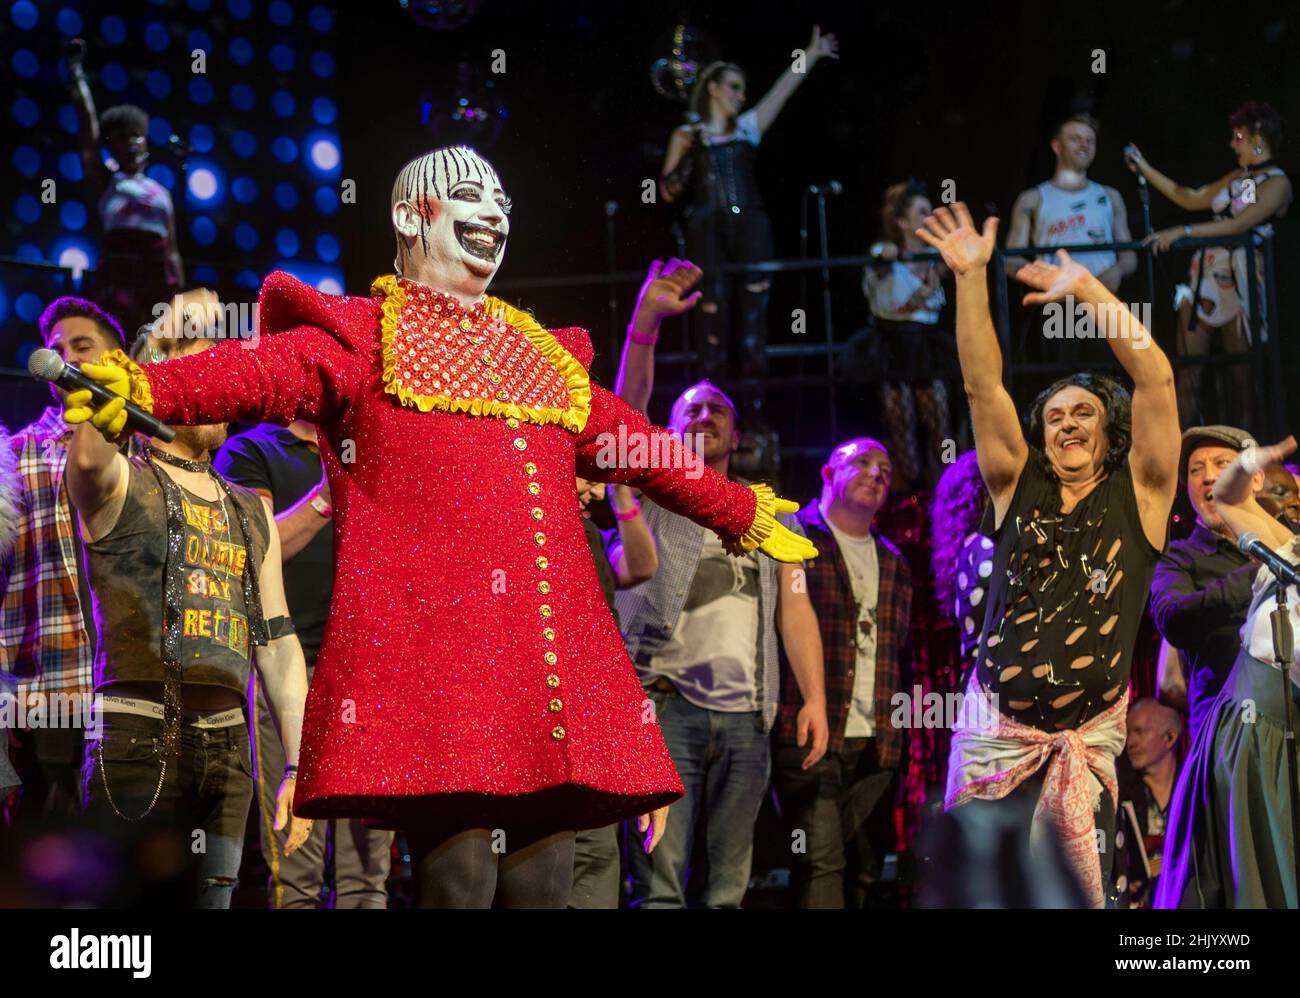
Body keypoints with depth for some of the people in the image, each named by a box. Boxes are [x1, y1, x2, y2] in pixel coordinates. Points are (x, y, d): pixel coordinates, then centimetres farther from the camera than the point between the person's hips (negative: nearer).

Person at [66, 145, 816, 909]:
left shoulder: (543, 357, 28)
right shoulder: (359, 337, 10)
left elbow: (642, 451, 38)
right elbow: (261, 372, -9)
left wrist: (743, 514, 45)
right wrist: (144, 389, -28)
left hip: (554, 663, 6)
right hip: (429, 645, -5)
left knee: (544, 878, 0)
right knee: (459, 871, -15)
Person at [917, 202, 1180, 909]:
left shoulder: (1138, 495, 3)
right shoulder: (1019, 488, 8)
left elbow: (1156, 379, -7)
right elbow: (982, 385, 1)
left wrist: (1088, 290, -8)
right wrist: (971, 277, -5)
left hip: (1088, 737, -1)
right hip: (994, 729, 2)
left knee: (1078, 893, -4)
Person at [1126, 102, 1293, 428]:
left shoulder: (1277, 183, -6)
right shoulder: (1237, 177, 17)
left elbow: (1239, 224, -19)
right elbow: (1190, 199, 26)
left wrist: (1183, 231, -22)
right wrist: (1145, 169, 24)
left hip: (1238, 281, -7)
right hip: (1203, 275, 7)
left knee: (1242, 376, -3)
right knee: (1187, 369, 0)